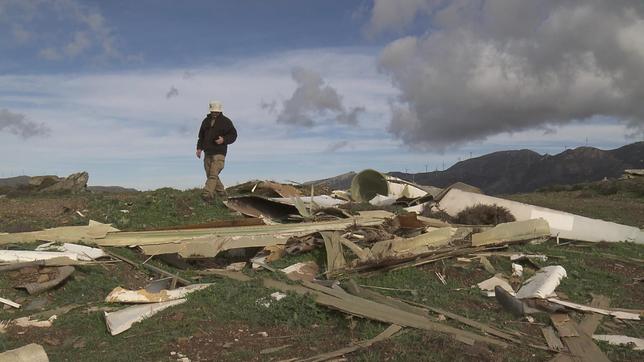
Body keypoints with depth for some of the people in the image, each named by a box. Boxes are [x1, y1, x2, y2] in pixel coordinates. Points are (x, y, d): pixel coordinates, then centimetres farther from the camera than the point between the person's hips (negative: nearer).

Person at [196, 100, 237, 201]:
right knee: (210, 175, 8)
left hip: (219, 153, -6)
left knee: (213, 174, -16)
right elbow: (201, 136, 21)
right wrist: (199, 148, 10)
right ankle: (222, 194, 19)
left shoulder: (226, 121, 0)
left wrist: (224, 140, -18)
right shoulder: (206, 121, 15)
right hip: (208, 152, 6)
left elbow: (233, 135, -1)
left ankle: (207, 194, -22)